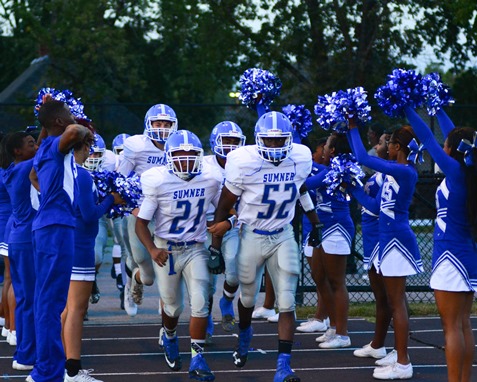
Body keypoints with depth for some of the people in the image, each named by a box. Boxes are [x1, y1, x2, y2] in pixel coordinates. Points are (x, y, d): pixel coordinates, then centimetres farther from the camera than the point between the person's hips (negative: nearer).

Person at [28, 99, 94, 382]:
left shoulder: (44, 150, 16)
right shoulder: (56, 146, -12)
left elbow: (34, 176, 36)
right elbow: (73, 131, -35)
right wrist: (85, 133, -15)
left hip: (46, 226, 10)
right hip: (57, 227, -10)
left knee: (46, 298, 13)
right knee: (52, 300, -9)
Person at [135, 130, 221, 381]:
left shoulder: (210, 180, -8)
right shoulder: (158, 181, -17)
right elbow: (141, 222, -14)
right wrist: (152, 249, -28)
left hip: (196, 249, 2)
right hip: (166, 249, -2)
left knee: (200, 302, -12)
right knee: (173, 306, 13)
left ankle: (197, 359, -7)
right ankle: (169, 336, 47)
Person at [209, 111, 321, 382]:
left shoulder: (300, 159, -9)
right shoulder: (245, 164, -20)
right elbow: (224, 207, -11)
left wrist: (315, 222, 21)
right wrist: (215, 247, -9)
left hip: (283, 236, 2)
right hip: (252, 236, -2)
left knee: (287, 304, -9)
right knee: (248, 298, 19)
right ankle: (245, 335, 51)